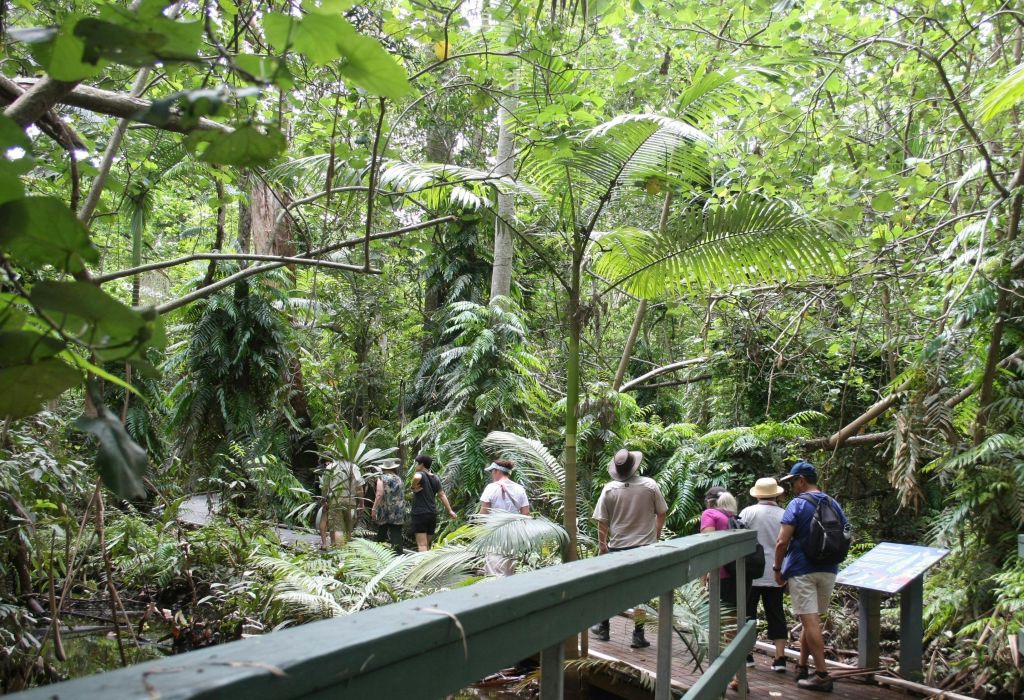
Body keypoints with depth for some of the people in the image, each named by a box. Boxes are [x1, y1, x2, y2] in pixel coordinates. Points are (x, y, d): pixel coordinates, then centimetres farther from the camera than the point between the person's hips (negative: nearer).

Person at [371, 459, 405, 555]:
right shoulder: (399, 479, 11)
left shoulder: (382, 478, -2)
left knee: (381, 535, 11)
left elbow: (380, 494, -14)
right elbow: (402, 495, 13)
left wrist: (374, 508, -13)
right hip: (398, 514, 2)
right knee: (396, 535, -1)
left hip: (384, 512, -2)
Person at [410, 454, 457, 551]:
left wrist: (413, 488, -18)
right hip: (432, 514, 7)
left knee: (422, 545, -9)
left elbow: (416, 477, -35)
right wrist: (450, 511, 16)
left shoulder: (420, 474, -9)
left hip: (420, 514, -7)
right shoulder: (435, 478, 11)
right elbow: (442, 495, 13)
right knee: (427, 544, 17)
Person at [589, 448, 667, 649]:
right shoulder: (650, 485, -6)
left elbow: (602, 521, -2)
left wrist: (602, 545, 10)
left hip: (617, 546, 0)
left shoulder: (609, 489, -6)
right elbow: (661, 514, 2)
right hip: (645, 545, 0)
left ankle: (603, 628, 27)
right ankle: (638, 635, 9)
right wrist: (655, 536, 17)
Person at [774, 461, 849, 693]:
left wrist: (777, 569, -4)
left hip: (802, 570, -6)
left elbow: (782, 542, -15)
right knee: (811, 620, 16)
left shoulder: (798, 504, -10)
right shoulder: (833, 504, 8)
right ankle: (802, 667, 22)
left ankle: (822, 675, -6)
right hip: (828, 570, 6)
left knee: (810, 621, -5)